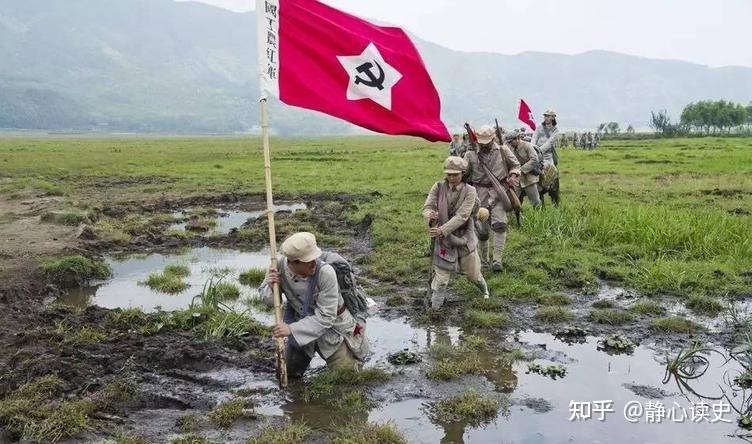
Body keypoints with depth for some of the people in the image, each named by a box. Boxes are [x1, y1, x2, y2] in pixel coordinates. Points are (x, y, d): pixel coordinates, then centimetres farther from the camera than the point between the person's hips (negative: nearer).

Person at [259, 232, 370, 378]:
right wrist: (270, 286, -27)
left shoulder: (326, 273, -35)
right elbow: (268, 299, -4)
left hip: (332, 325, -4)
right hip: (303, 323, 4)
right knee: (288, 374, 18)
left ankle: (352, 355, 32)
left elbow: (325, 317, -29)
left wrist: (292, 329, -33)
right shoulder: (280, 265, -22)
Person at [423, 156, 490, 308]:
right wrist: (430, 216, -37)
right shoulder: (438, 187, -7)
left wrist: (442, 230, -33)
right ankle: (434, 310, 9)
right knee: (441, 279, -4)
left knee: (473, 274, 18)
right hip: (444, 239, 0)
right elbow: (427, 207, -12)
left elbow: (461, 216, -23)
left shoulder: (469, 191, -13)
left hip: (464, 239, 0)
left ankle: (484, 289, 51)